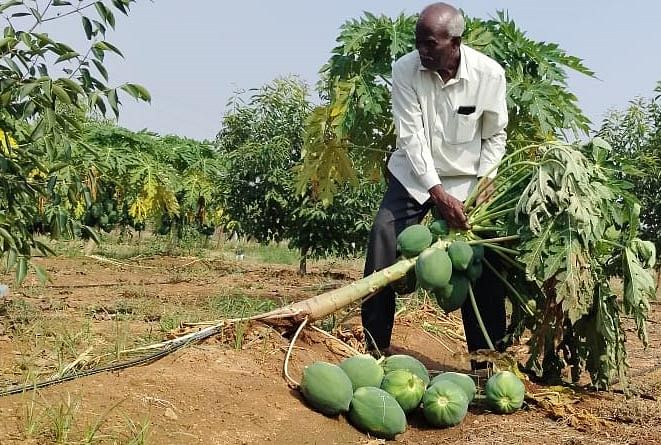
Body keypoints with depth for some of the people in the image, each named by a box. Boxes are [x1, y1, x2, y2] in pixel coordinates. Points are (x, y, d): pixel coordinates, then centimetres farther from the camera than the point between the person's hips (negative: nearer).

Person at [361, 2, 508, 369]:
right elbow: (412, 136, -20)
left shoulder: (489, 74, -17)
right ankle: (376, 347, -5)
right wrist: (439, 195, -26)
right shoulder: (405, 70, -18)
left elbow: (495, 136, -3)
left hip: (466, 179, 0)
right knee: (384, 239, -16)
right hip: (415, 173, 0)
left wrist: (484, 183, -13)